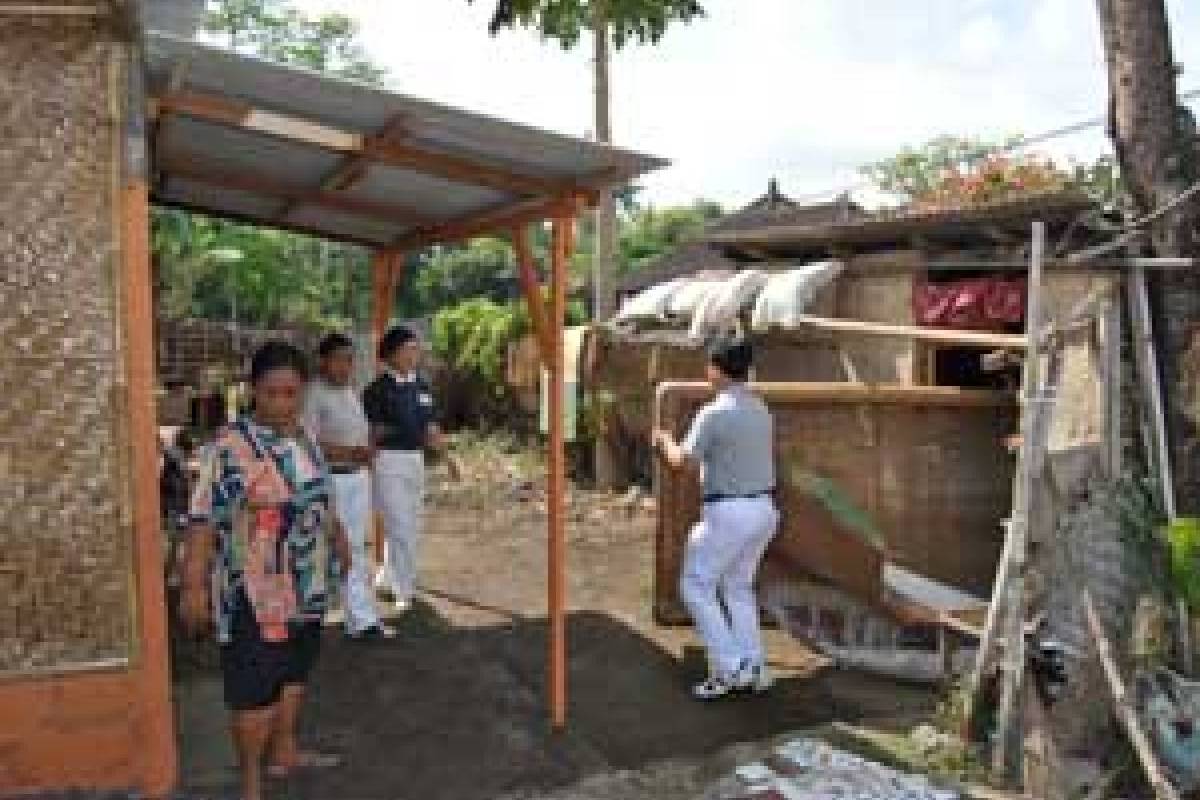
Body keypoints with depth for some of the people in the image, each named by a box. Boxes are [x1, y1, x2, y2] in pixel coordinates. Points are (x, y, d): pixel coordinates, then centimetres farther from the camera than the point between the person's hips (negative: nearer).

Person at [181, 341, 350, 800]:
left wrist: (337, 537, 26)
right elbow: (204, 520, -20)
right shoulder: (233, 446, -20)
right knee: (256, 688, 4)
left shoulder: (303, 437, 3)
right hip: (257, 592, -7)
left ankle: (284, 751, 41)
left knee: (294, 674, 22)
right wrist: (194, 587, -21)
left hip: (306, 586, 8)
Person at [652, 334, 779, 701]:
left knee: (696, 585, 7)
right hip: (762, 509, 8)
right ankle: (753, 668, 22)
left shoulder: (714, 413, -17)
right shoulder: (760, 410, 8)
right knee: (738, 586, 21)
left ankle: (728, 667, 5)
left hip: (728, 513, -8)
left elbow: (682, 462, -12)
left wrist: (665, 441, 8)